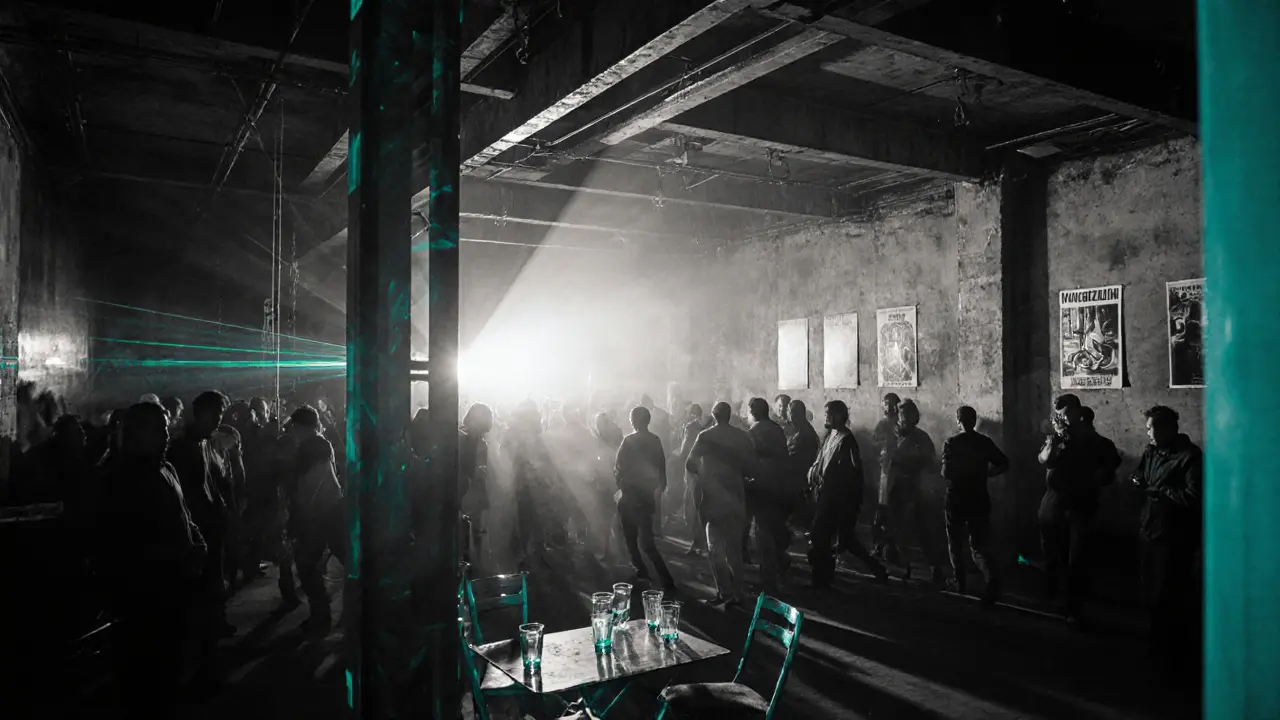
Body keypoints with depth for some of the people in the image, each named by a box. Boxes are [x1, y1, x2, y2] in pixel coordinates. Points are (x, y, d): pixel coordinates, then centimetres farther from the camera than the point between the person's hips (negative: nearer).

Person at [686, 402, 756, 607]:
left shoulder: (706, 436, -9)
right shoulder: (742, 436, 0)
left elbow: (690, 464, -9)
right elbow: (751, 464, 2)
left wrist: (701, 472, 11)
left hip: (715, 498, -4)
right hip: (736, 498, 4)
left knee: (715, 549, 6)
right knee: (734, 549, 13)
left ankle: (725, 591, -3)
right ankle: (736, 594, 16)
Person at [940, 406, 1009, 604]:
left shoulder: (951, 443, -11)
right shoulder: (985, 442, 0)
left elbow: (946, 472, -17)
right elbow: (1004, 464, 3)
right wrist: (984, 473, 12)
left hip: (955, 500, -2)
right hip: (979, 500, 2)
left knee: (956, 543, 17)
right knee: (980, 545, 4)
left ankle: (960, 583, 22)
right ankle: (992, 580, -19)